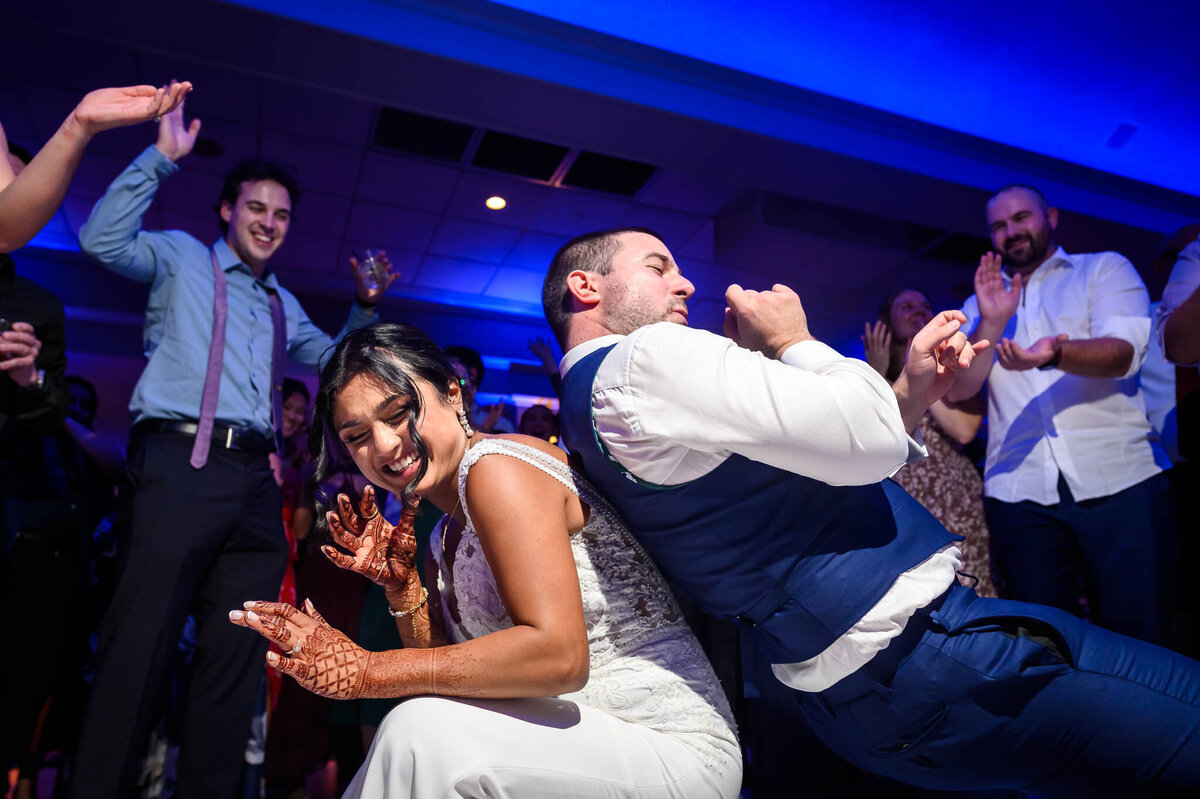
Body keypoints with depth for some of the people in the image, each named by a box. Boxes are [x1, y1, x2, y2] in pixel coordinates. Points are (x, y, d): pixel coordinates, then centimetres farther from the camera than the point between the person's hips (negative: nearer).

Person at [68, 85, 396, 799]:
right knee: (142, 643, -8)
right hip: (181, 465, -5)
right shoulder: (183, 258, 13)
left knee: (236, 655, 5)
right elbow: (103, 240, -4)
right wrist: (161, 158, -4)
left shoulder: (285, 306, 26)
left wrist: (366, 308, 18)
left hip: (255, 479, 5)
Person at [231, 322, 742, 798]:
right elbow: (448, 674, 10)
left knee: (422, 734, -23)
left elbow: (559, 655, -27)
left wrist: (366, 672, -22)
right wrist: (399, 582, -2)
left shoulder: (494, 464, -16)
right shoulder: (446, 535, 12)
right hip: (582, 745, 8)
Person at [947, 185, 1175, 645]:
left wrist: (1054, 355, -30)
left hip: (1120, 480, -1)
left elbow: (1124, 352, -9)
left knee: (1140, 637, 0)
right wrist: (992, 323, -13)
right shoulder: (979, 304, 17)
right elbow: (957, 389, 2)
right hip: (1020, 494, 2)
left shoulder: (1105, 269, 10)